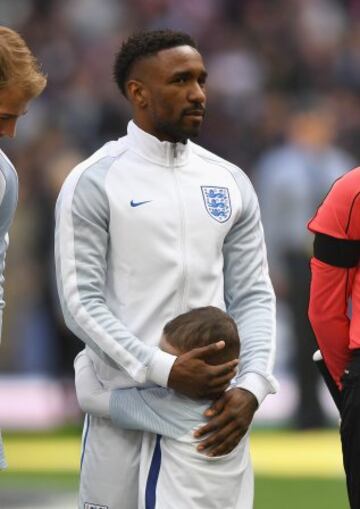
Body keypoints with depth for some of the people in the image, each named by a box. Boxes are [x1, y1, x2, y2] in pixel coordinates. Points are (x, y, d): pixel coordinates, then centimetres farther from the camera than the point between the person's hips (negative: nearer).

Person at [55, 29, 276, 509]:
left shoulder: (230, 183, 11)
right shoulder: (94, 183, -3)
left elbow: (254, 295, 9)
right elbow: (82, 300, -9)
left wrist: (251, 385, -8)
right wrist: (165, 370, -19)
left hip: (213, 404, 4)